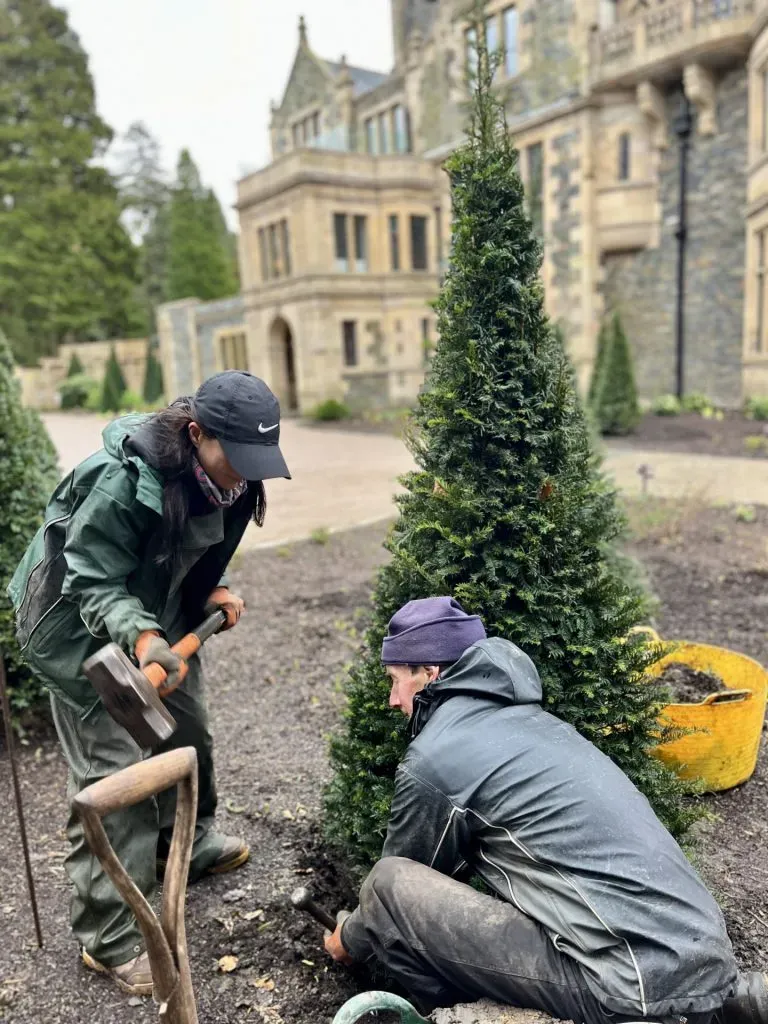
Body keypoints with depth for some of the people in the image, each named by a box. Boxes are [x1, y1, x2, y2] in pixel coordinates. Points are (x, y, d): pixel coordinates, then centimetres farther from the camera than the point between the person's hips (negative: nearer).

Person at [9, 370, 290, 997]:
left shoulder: (223, 480, -10)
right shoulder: (122, 480, -34)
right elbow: (92, 583, -27)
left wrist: (214, 592, -9)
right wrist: (140, 636, -43)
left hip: (157, 619, 8)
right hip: (85, 630, -7)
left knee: (188, 730, 19)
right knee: (112, 770, -6)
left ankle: (188, 844, 46)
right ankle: (110, 941, 10)